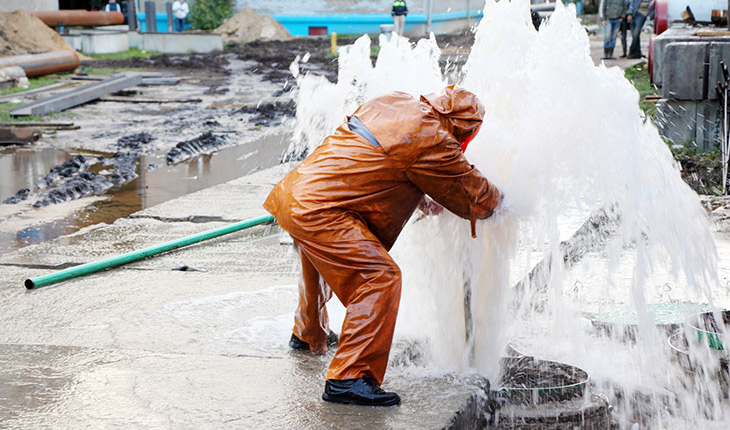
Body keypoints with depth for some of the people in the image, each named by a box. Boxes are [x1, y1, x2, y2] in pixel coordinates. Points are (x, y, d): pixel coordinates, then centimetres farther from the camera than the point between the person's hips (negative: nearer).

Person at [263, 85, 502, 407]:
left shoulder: (391, 103, 13)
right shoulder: (432, 142, -12)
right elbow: (477, 199, -1)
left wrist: (423, 199, 34)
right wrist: (496, 198, 22)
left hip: (294, 192, 10)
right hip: (319, 210, -10)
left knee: (324, 263, 34)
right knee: (380, 277, -13)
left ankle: (310, 335, 60)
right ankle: (347, 378, -17)